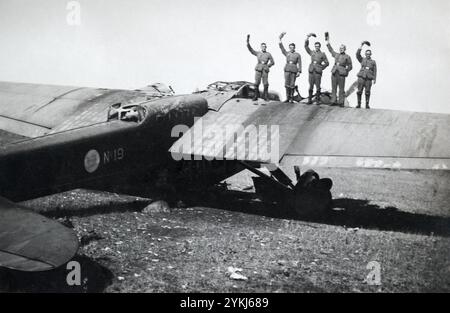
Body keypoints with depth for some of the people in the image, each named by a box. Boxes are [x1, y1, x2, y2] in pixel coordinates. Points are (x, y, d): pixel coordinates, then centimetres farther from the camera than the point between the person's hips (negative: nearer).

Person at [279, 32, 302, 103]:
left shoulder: (298, 55, 6)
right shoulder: (287, 53, 11)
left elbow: (299, 64, 3)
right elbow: (281, 47, 1)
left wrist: (299, 72, -7)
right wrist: (280, 39, -11)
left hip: (294, 70, -2)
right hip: (287, 69, 2)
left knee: (292, 84, -1)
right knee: (287, 84, -4)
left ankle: (291, 98, 8)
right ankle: (287, 98, 3)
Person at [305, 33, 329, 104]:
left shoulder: (322, 54, 7)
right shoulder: (312, 53, 14)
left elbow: (327, 63, 9)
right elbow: (306, 46, 9)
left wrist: (321, 68, 0)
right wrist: (307, 37, 0)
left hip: (318, 72, -2)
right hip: (311, 71, 2)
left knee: (317, 86, -4)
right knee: (311, 86, 2)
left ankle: (317, 100, 0)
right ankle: (310, 100, 6)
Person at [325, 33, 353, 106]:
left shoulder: (347, 57, 4)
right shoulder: (336, 55, 17)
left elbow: (350, 66, 8)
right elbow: (331, 50, 32)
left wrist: (345, 71, -4)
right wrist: (328, 42, 33)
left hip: (341, 74, -4)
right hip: (334, 73, 4)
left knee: (341, 89, -4)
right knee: (333, 88, 3)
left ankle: (341, 102, -1)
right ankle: (333, 101, 7)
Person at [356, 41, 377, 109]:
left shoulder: (373, 62, 11)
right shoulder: (362, 60, 12)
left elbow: (374, 71, 8)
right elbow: (357, 54, -3)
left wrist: (374, 79, 0)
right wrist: (361, 46, -7)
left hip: (369, 78, 0)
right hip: (361, 77, 0)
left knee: (367, 92, -4)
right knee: (359, 91, -4)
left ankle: (367, 105, 3)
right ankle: (359, 104, 3)